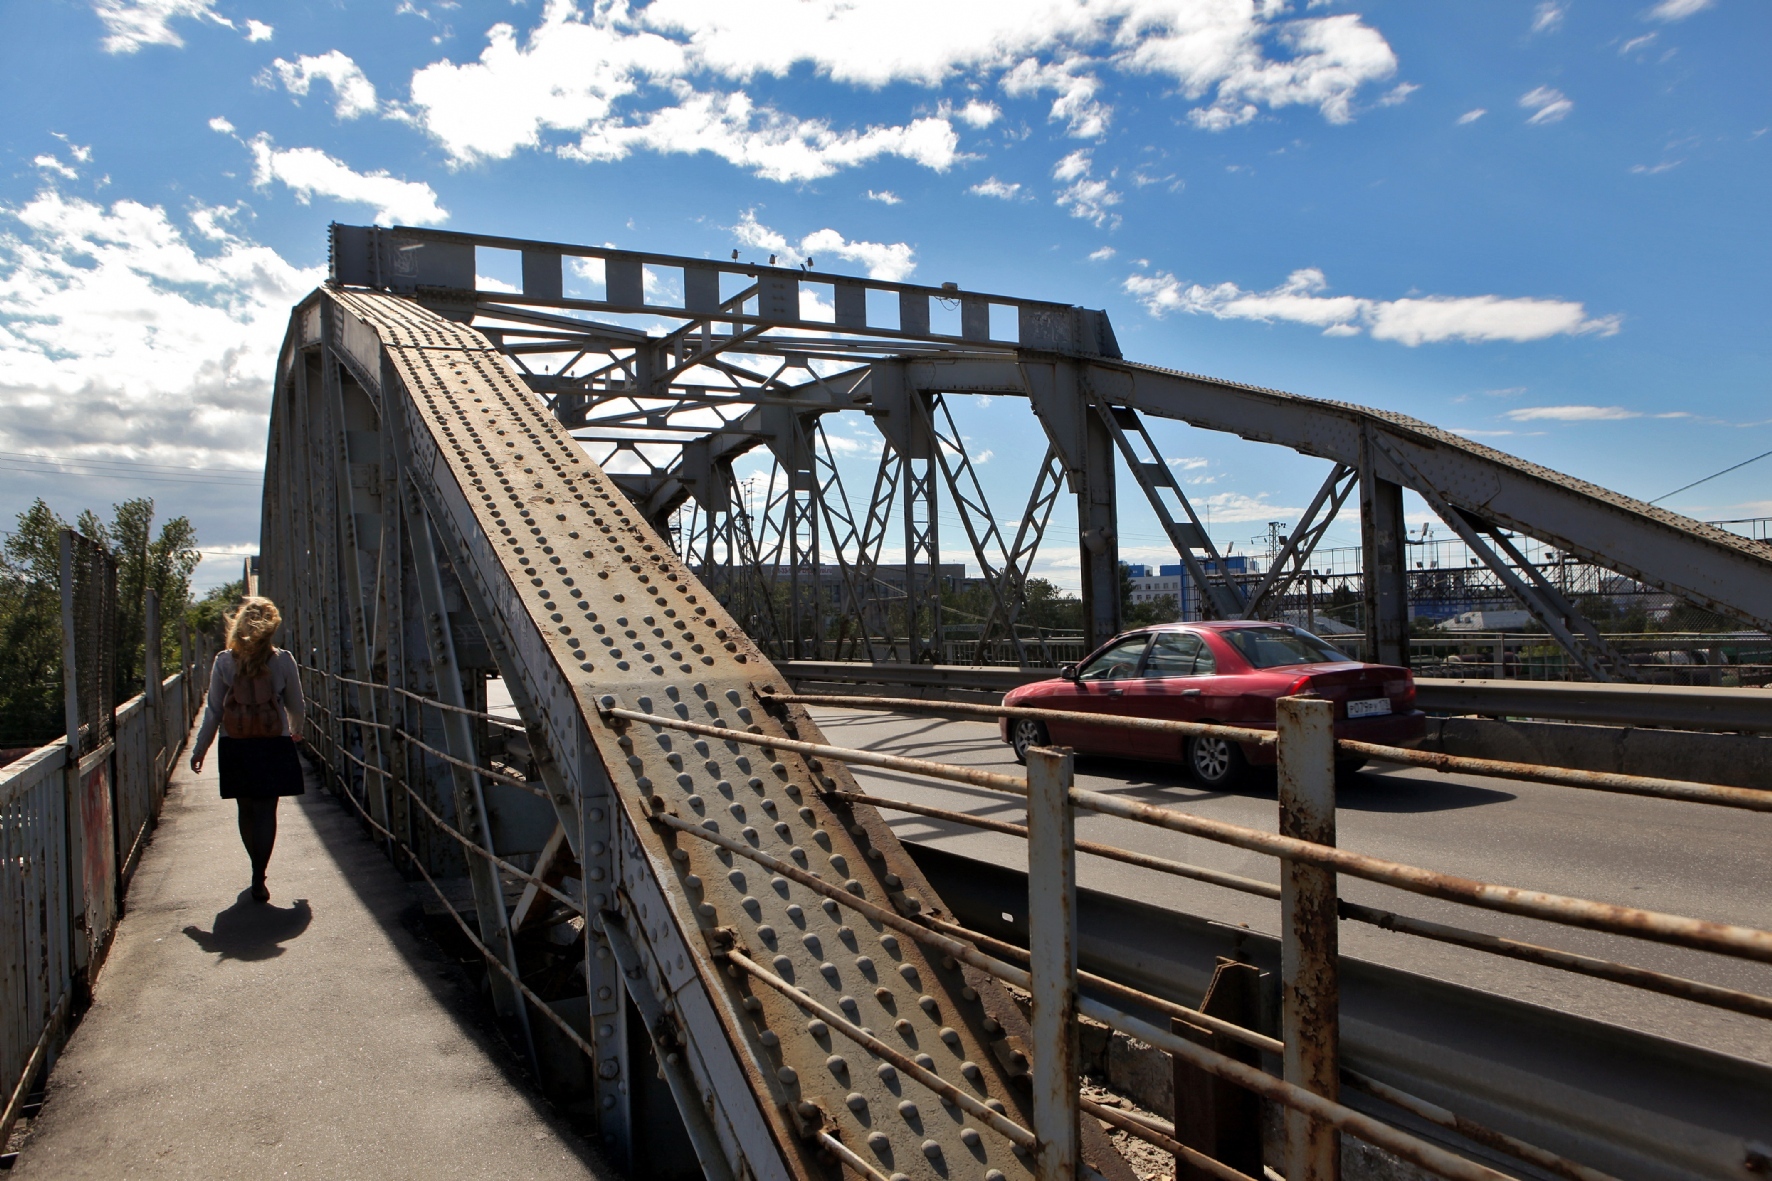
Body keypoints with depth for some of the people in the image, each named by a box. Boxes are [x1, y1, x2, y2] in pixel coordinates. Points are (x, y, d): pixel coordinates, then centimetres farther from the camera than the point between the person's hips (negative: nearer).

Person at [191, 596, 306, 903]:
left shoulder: (223, 661, -4)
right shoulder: (283, 661, -6)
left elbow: (213, 710, -2)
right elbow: (297, 707, 2)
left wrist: (200, 748, 9)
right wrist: (295, 732, 23)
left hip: (235, 749, 2)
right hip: (273, 748, -2)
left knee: (246, 811, 15)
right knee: (266, 812, 2)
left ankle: (258, 872, 29)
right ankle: (258, 880, -2)